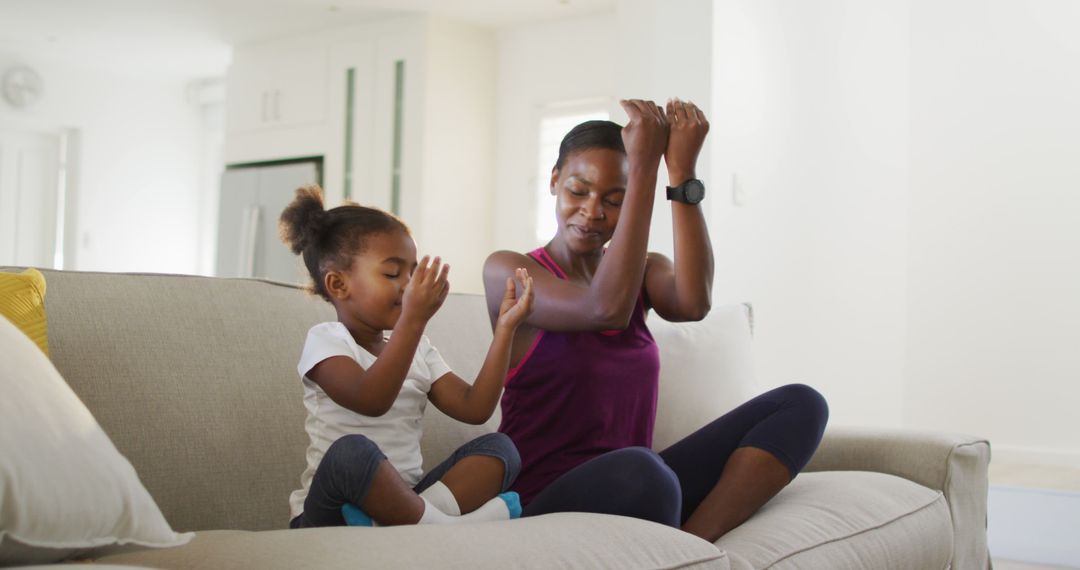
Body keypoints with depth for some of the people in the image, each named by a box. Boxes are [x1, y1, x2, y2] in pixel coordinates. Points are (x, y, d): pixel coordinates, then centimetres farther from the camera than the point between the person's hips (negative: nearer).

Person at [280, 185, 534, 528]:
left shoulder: (418, 350, 13)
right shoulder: (325, 341, -7)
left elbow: (474, 409, 2)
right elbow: (371, 401, -26)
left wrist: (505, 328, -2)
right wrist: (413, 319, -34)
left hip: (399, 500, 6)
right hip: (331, 515, -6)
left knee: (499, 448, -10)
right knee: (352, 452, -38)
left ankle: (420, 519, -32)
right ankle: (445, 526, -24)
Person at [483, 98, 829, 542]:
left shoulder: (644, 270, 13)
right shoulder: (507, 271, -1)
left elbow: (693, 304, -12)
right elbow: (607, 309, -21)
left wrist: (682, 173, -15)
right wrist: (645, 167, -17)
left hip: (636, 489, 6)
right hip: (545, 501, -6)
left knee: (800, 404, -8)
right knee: (637, 469, -41)